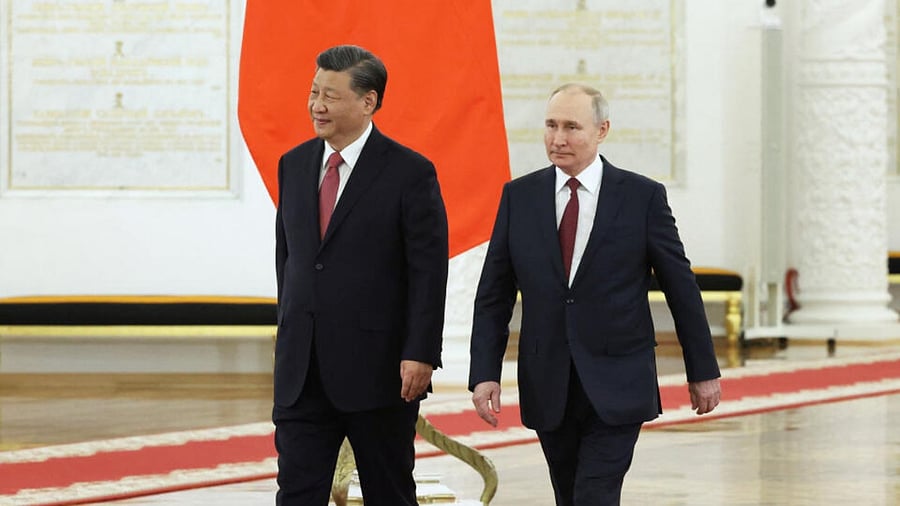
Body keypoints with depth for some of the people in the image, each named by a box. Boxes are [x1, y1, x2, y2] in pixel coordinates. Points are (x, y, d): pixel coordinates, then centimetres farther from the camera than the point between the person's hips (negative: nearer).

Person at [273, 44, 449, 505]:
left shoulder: (410, 173, -7)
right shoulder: (294, 165, 10)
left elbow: (429, 272, -10)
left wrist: (420, 354, -16)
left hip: (379, 368, -4)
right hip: (302, 371, 5)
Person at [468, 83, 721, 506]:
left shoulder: (642, 196, -3)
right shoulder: (519, 197, 4)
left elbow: (681, 288, 3)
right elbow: (493, 296, 5)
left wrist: (702, 371, 6)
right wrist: (485, 374, -4)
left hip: (616, 388, -3)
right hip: (548, 387, 3)